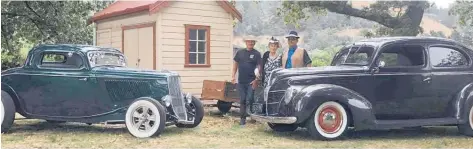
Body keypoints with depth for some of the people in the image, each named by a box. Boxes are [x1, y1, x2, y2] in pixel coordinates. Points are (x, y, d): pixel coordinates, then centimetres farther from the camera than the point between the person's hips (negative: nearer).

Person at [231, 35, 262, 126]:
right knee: (242, 100, 8)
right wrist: (233, 76, 6)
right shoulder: (240, 52, 9)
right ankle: (242, 118, 15)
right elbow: (235, 64, 14)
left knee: (249, 100, -8)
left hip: (251, 82, -3)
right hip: (241, 81, 3)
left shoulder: (256, 54, 0)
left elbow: (259, 67, -4)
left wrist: (256, 79, -12)